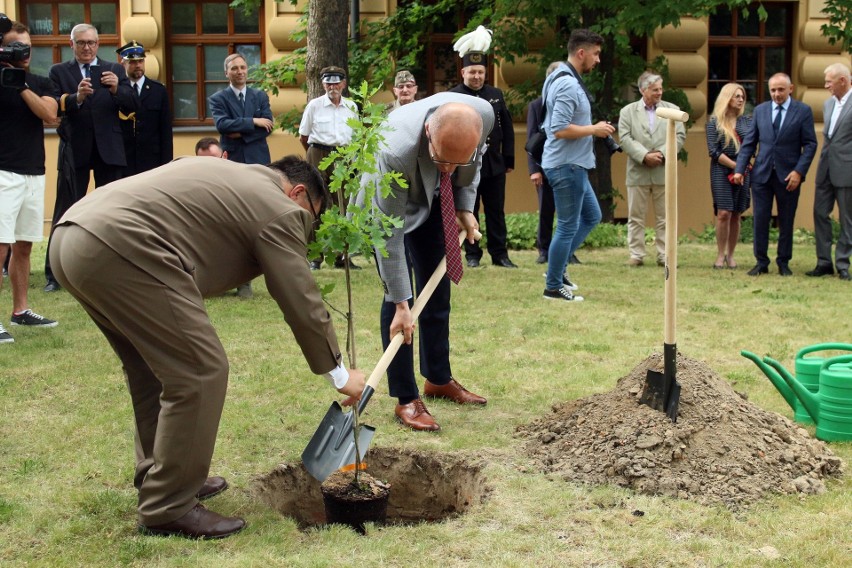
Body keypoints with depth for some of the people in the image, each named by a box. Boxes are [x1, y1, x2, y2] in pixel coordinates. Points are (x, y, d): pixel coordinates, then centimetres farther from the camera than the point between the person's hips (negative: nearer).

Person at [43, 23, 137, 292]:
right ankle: (54, 274, 5)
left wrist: (117, 89, -20)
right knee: (65, 214, 1)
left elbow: (130, 108, -1)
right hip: (74, 150, -1)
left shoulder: (115, 70, 8)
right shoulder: (59, 72, 4)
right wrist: (76, 97, -28)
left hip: (109, 151, 1)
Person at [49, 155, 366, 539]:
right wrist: (339, 374, 17)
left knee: (155, 364, 23)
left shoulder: (228, 175, 29)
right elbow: (301, 302, 5)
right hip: (120, 247, -10)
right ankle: (168, 509, 5)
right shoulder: (279, 209, 4)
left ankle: (159, 476, 34)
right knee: (200, 373, -4)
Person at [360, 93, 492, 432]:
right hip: (389, 201, -5)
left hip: (434, 200, 5)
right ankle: (406, 400, -2)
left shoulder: (484, 115, -32)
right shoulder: (396, 150, -44)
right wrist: (401, 304, -31)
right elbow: (389, 233, -34)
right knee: (397, 296, -11)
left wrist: (465, 206, -11)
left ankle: (438, 379, 27)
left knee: (437, 292, 11)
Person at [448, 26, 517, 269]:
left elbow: (507, 129, 12)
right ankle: (472, 255, 12)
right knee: (469, 212, 5)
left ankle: (500, 254, 12)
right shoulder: (452, 97, -3)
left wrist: (509, 160, 8)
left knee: (496, 211, 7)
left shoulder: (496, 94, 10)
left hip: (495, 165, 4)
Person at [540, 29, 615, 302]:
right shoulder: (568, 85, -20)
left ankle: (558, 268, 24)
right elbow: (560, 129, -27)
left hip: (574, 165, 11)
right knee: (568, 227, -1)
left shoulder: (568, 80, 12)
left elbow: (557, 123, 19)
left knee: (591, 216, 20)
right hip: (566, 166, -11)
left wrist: (593, 129, 10)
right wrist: (594, 129, -15)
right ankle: (553, 287, 10)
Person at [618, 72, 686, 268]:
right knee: (636, 217, 3)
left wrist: (661, 154, -11)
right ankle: (636, 255, 9)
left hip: (664, 172, 1)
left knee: (664, 217, 3)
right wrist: (644, 156, -15)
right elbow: (625, 138, -3)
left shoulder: (672, 109, 10)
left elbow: (680, 136, 2)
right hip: (638, 172, 0)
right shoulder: (628, 111, 7)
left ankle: (664, 255, 8)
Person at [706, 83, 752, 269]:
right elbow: (713, 151, -5)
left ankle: (730, 255, 9)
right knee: (723, 213, -11)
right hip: (721, 172, -3)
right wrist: (734, 165, -10)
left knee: (736, 215, 3)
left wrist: (744, 166, -10)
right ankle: (720, 255, -3)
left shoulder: (747, 121, 11)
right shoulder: (714, 122, 2)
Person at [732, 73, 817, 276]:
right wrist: (740, 169, 0)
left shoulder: (803, 111, -1)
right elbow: (749, 142, 9)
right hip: (762, 174, 2)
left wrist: (799, 171, -13)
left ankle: (783, 263, 18)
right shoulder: (760, 110, 7)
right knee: (760, 219, 1)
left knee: (786, 221, 7)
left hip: (788, 175, -2)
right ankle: (761, 262, 11)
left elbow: (810, 144, -3)